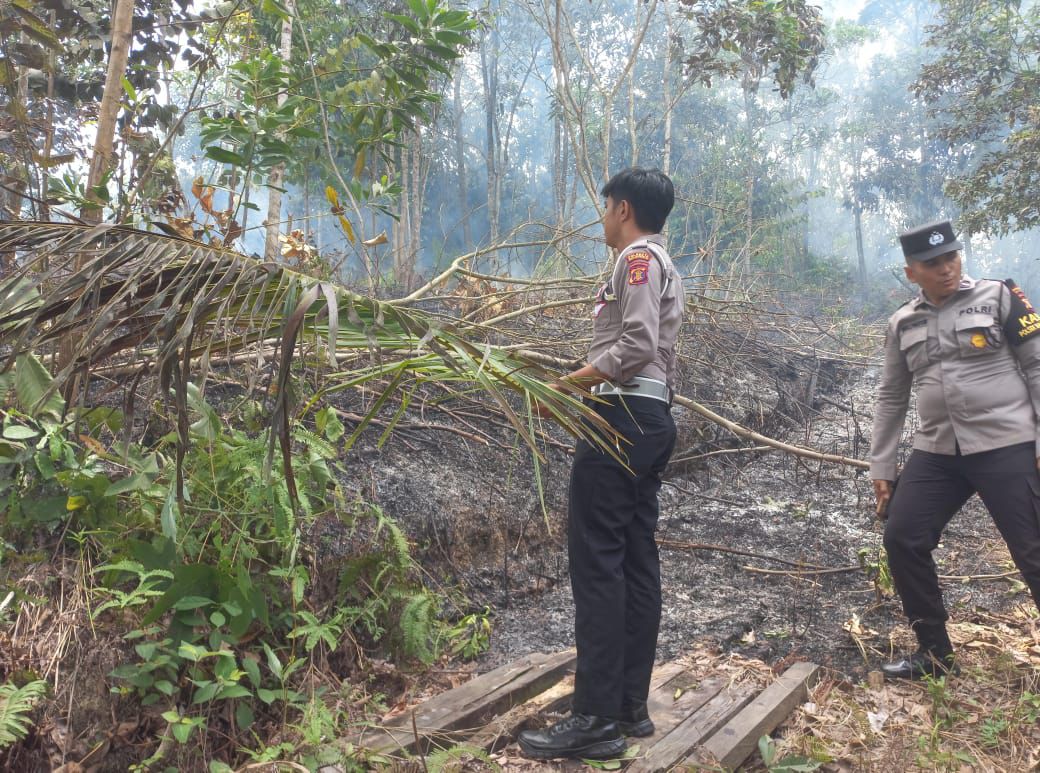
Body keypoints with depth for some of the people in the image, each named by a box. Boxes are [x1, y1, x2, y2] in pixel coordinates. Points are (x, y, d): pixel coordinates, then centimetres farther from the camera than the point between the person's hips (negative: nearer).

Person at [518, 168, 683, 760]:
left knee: (597, 560, -10)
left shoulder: (639, 256, -5)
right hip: (652, 416, 10)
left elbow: (637, 344, -19)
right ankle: (632, 707, 14)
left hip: (621, 414, -10)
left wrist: (569, 381, -15)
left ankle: (597, 718, -8)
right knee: (637, 561, 8)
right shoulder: (664, 265, 26)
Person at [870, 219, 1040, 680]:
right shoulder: (903, 324, 11)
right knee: (903, 540, 0)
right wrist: (880, 467, 13)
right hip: (938, 453, 5)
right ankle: (935, 653, 17)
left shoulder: (999, 297, -1)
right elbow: (891, 397, 15)